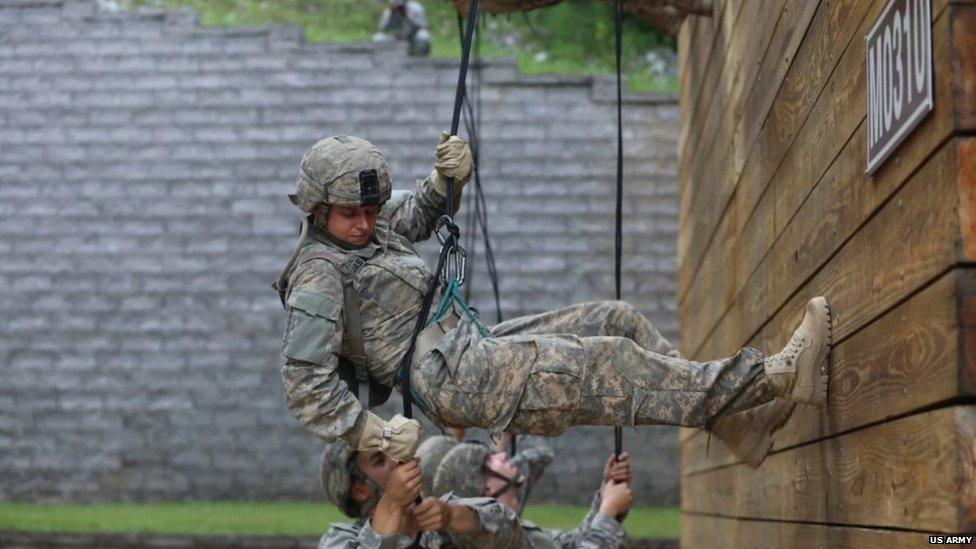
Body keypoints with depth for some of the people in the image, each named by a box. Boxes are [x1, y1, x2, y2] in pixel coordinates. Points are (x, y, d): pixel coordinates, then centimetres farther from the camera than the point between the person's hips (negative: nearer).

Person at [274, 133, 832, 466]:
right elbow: (306, 383, -18)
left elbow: (415, 214, 33)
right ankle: (771, 377, -18)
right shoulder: (318, 277, -12)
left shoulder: (365, 229, 14)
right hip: (456, 378, -11)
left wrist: (447, 178, 10)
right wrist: (374, 433, -23)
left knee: (618, 320, 4)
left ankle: (732, 423, 2)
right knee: (607, 363, -19)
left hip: (474, 346, 11)